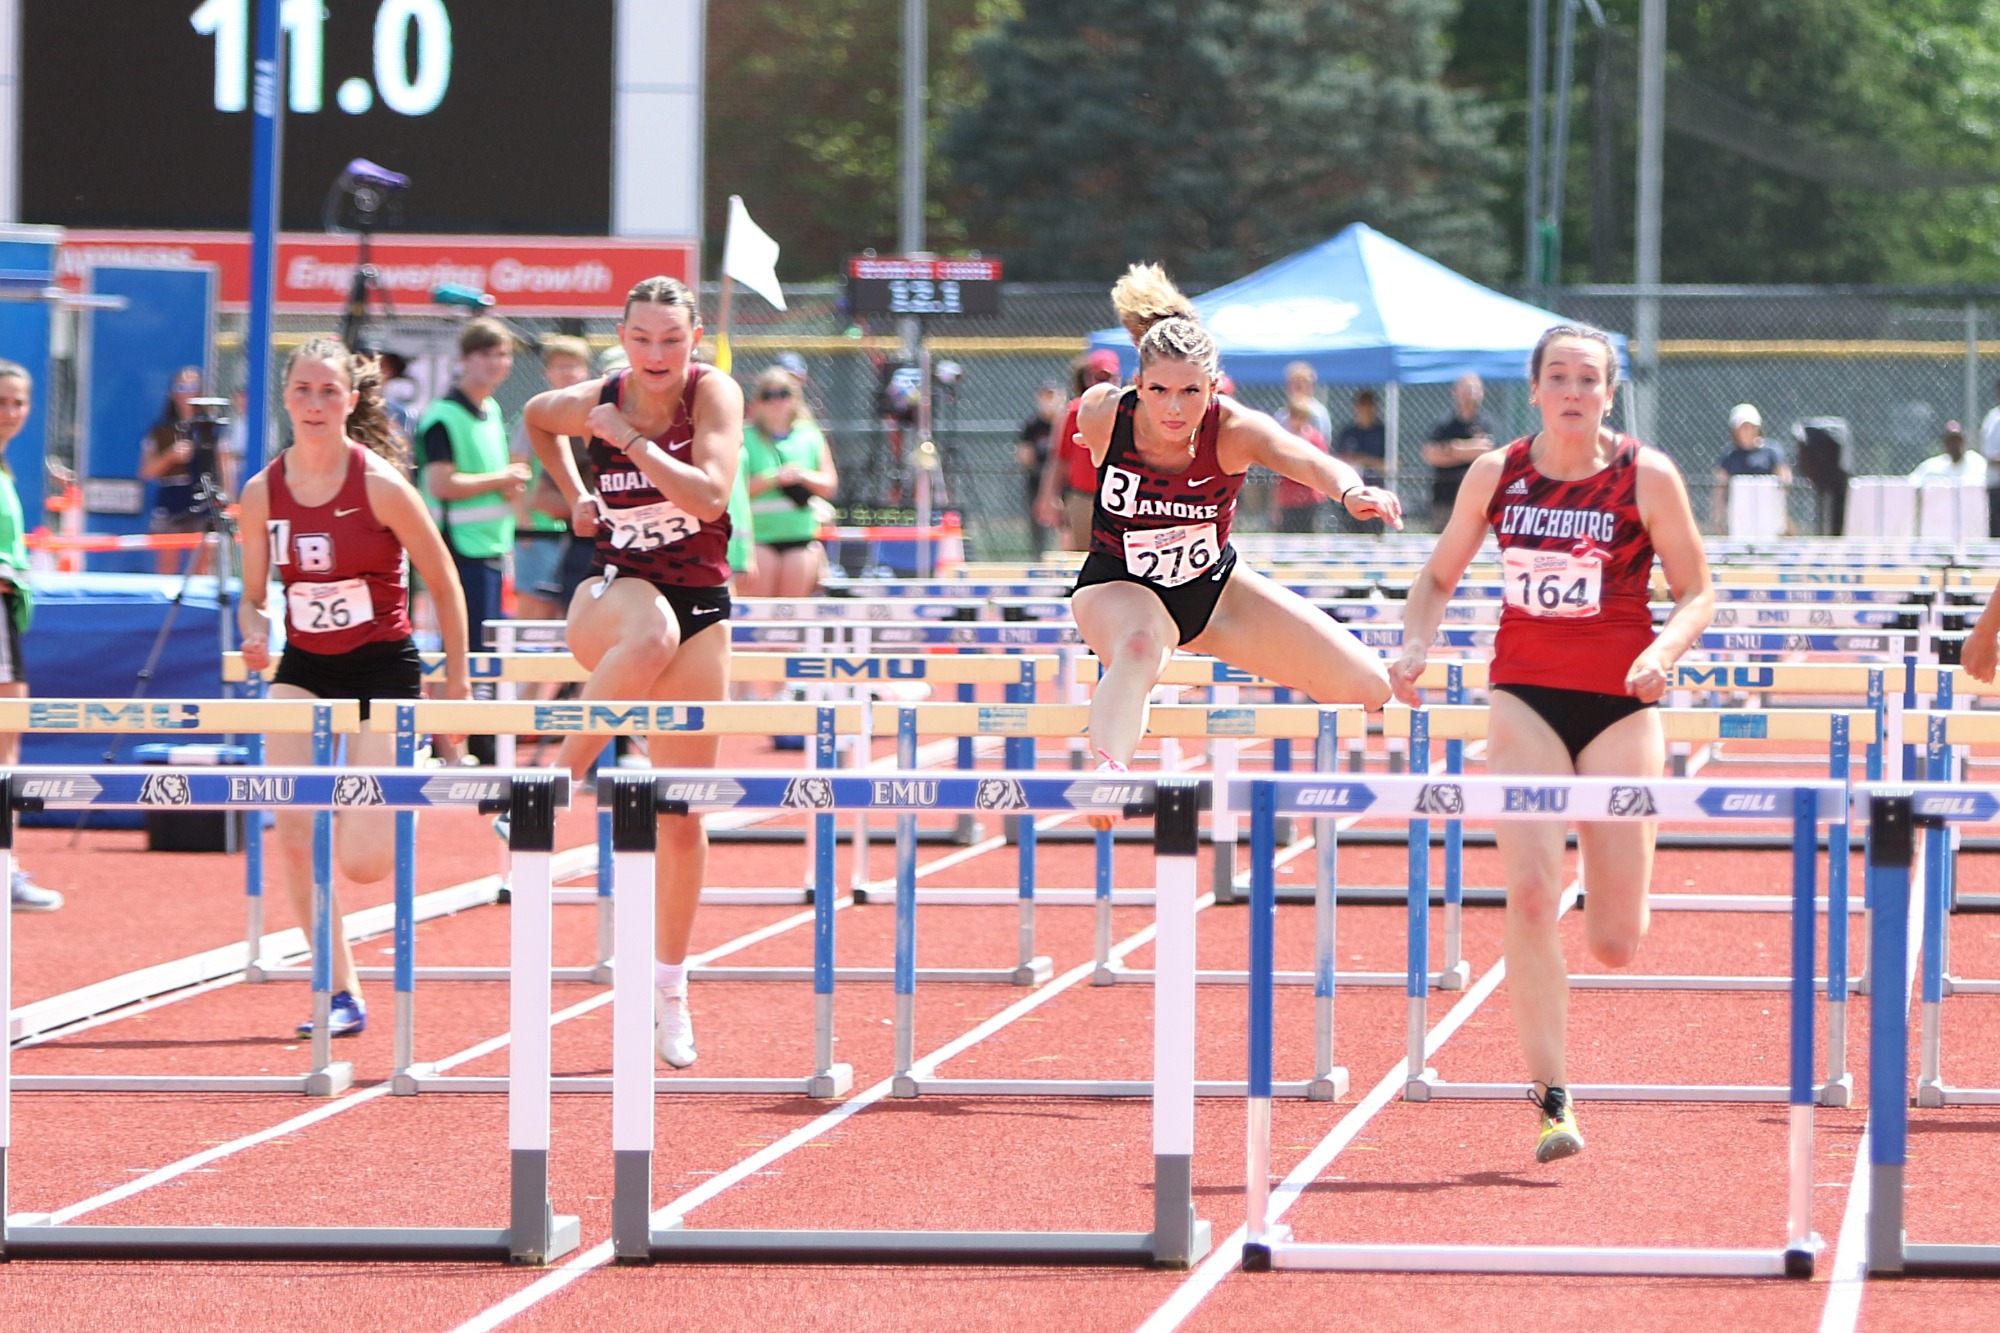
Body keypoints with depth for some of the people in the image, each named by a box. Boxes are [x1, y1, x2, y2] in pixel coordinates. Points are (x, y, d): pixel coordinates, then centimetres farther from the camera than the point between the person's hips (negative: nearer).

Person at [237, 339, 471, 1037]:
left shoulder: (381, 485, -15)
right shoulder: (263, 493, -3)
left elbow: (444, 584, -5)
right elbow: (253, 594, 8)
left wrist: (456, 681, 0)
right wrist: (254, 629, -15)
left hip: (383, 666, -4)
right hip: (305, 669, 4)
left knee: (363, 863, -9)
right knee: (293, 834, -13)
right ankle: (341, 994, -3)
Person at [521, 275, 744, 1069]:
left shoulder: (713, 395, -11)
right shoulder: (592, 402, -6)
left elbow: (712, 497, -26)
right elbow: (537, 418, 18)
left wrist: (632, 441, -26)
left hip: (700, 606, 1)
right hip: (613, 592, -1)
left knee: (682, 816, 2)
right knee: (652, 633, -42)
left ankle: (669, 988, 17)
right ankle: (559, 778, -29)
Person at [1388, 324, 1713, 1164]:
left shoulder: (1646, 477, -6)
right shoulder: (1495, 475, 0)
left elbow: (1696, 591, 1)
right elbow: (1439, 576, 13)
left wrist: (1665, 650, -19)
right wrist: (1415, 644, -5)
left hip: (1621, 702, -1)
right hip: (1524, 695, 1)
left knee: (1616, 944, 0)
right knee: (1530, 894, -16)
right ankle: (1552, 1099, -12)